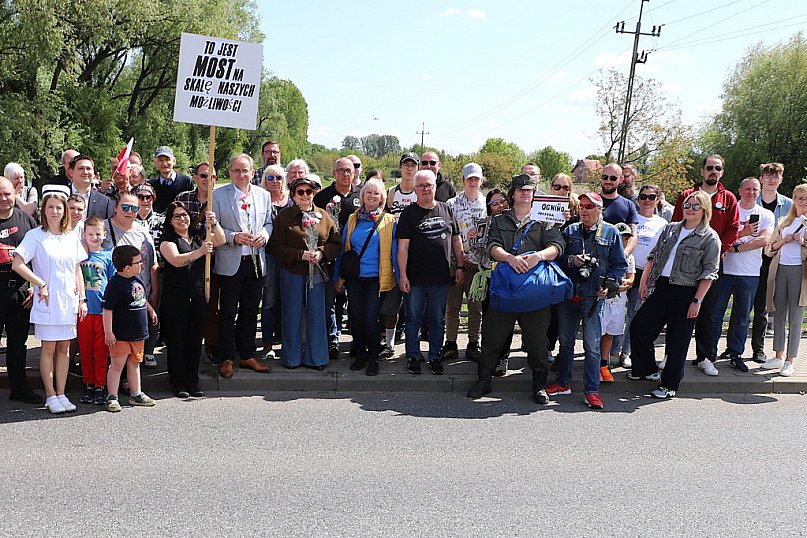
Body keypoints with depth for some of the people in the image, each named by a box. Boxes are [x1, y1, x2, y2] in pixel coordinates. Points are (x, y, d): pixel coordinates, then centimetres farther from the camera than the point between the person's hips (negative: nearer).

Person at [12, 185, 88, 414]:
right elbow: (17, 264, -13)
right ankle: (51, 396, 10)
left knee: (63, 348, 9)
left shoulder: (72, 238, 9)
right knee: (49, 348, 2)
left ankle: (61, 394, 16)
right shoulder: (35, 235, -5)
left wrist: (82, 299, 8)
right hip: (47, 302, -4)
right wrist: (41, 283, -14)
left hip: (68, 302, 4)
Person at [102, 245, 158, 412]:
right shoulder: (115, 284, -19)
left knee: (134, 364, 17)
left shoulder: (138, 278, 6)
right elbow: (107, 309, -19)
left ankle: (136, 394, 28)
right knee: (117, 365, -1)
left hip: (138, 332, 8)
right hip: (120, 335, -8)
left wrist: (151, 311, 32)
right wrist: (108, 332, -19)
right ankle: (112, 397, 8)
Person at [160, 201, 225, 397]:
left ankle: (192, 383, 17)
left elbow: (221, 240, 6)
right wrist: (200, 252, -27)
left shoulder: (197, 237, 15)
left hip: (197, 298, 5)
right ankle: (178, 383, 11)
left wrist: (214, 223, -10)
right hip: (175, 299, -5)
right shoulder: (168, 240, -2)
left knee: (195, 342, 8)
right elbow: (176, 260, -17)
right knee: (176, 341, 2)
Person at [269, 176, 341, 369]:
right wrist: (300, 255, -15)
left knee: (316, 314, 6)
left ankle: (316, 357, 17)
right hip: (292, 272, -2)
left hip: (317, 272, 2)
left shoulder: (324, 216, 7)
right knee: (292, 314, 5)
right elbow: (276, 246, -7)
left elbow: (336, 243, 8)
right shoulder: (284, 216, -2)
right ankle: (292, 357, 18)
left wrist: (321, 253, -11)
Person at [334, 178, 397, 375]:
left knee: (370, 318, -7)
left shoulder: (389, 221, 1)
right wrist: (338, 277, 12)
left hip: (377, 278, -3)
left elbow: (394, 251, 1)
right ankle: (360, 355, 23)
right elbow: (343, 249, 13)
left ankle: (373, 358, 11)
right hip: (354, 278, 3)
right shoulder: (352, 220, 9)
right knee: (356, 317, 6)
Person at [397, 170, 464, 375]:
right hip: (416, 279, -3)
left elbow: (456, 240, 14)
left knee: (438, 320, 11)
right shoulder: (409, 213, -3)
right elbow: (402, 246, -7)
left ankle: (434, 357, 24)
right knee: (413, 319, 8)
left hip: (441, 278, 3)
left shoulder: (446, 210, 7)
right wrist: (402, 276, -12)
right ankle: (413, 357, 20)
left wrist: (460, 266, 8)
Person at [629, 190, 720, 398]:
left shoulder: (710, 237, -4)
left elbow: (709, 273, -8)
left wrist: (697, 301, -14)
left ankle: (669, 385, 14)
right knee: (638, 327, 3)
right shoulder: (670, 229, 12)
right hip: (661, 287, 5)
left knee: (677, 341, 2)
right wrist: (644, 281, 8)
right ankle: (647, 369, 23)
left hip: (686, 293, -5)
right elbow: (653, 256, 16)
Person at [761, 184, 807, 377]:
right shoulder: (784, 222, 15)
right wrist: (782, 242, -5)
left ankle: (789, 361, 5)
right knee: (778, 315, 9)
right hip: (780, 269, 4)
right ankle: (779, 356, 20)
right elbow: (769, 249, 13)